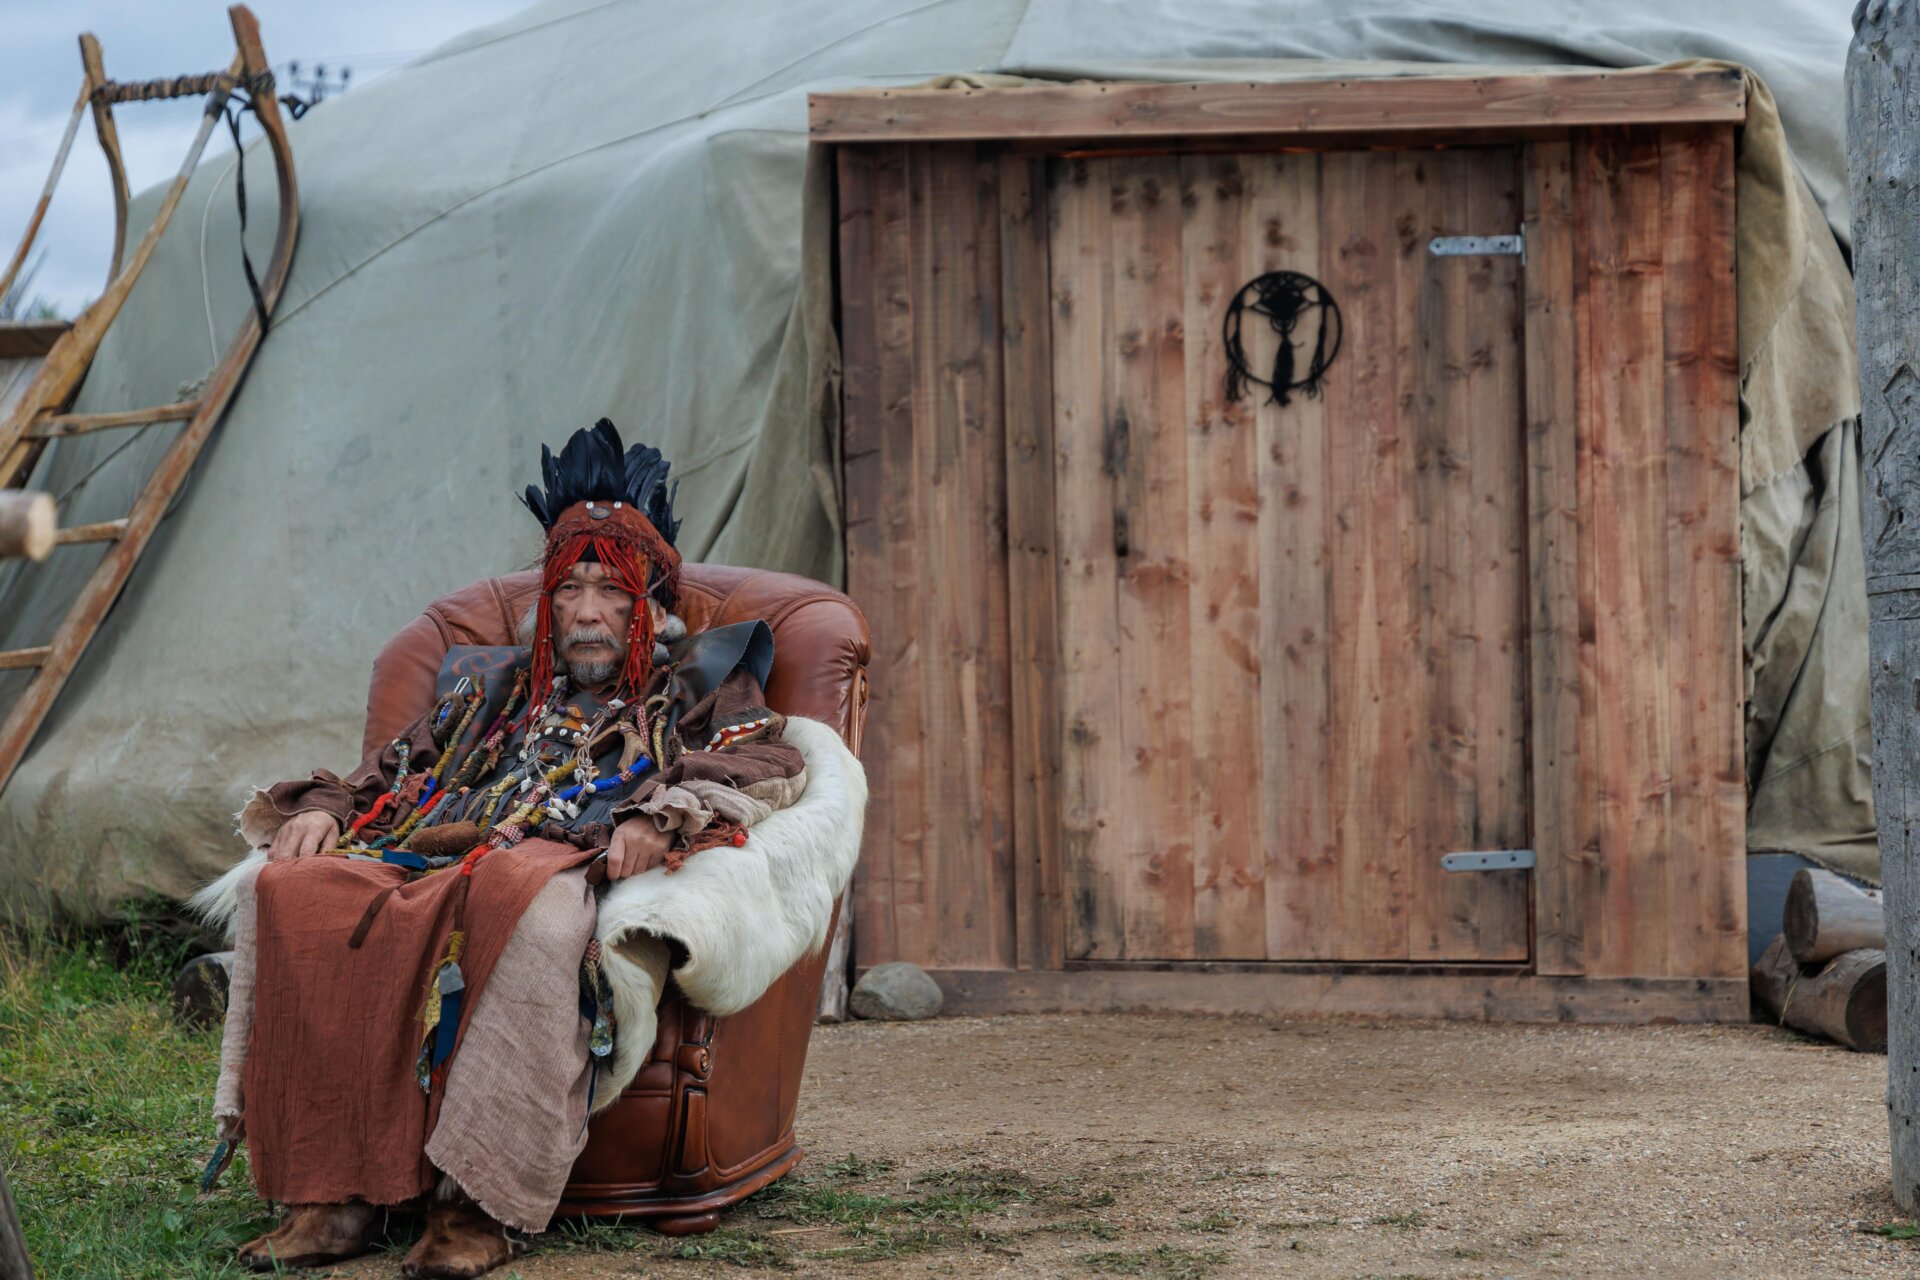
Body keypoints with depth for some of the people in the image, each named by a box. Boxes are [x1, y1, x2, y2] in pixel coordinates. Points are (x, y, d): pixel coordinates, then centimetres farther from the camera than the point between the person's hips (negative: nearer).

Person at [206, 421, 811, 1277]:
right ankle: (333, 1194, -29)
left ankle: (484, 1204, -42)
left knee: (521, 896, -43)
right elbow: (393, 771, 32)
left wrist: (665, 815, -15)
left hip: (575, 875, -5)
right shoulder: (489, 687, 36)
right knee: (284, 889, -24)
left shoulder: (693, 687, 23)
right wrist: (324, 807, 8)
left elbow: (767, 767, 5)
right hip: (431, 867, 5)